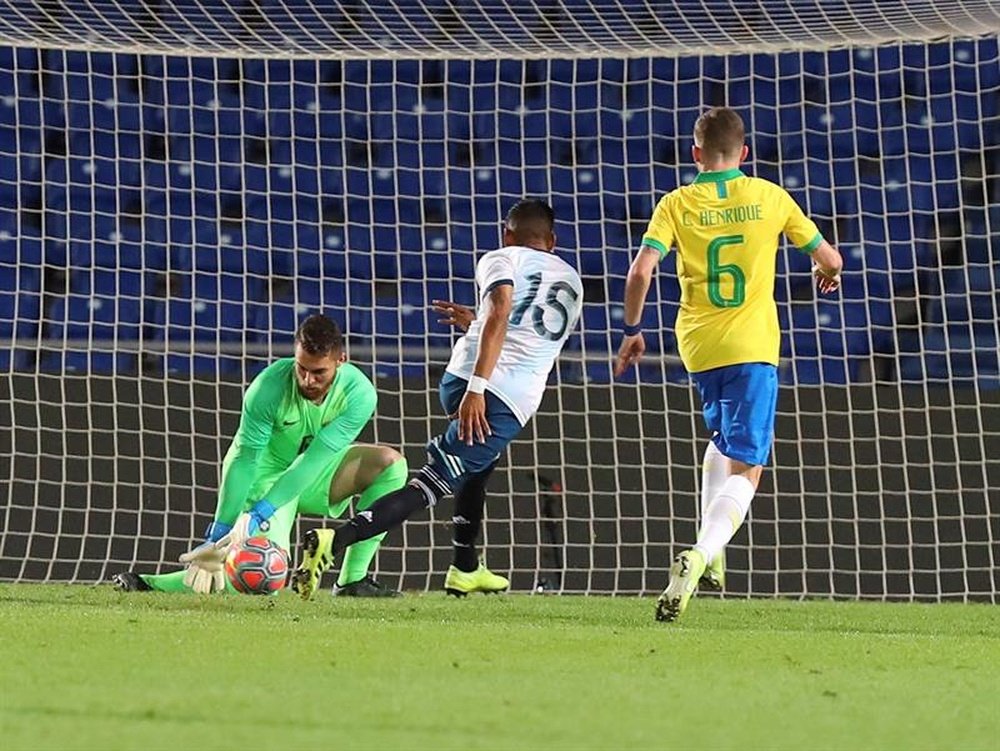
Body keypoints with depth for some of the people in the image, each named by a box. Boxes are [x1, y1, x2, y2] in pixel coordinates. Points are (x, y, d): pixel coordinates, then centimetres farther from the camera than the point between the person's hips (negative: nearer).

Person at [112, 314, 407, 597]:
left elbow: (313, 461, -29)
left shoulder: (359, 394, -25)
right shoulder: (269, 388, -30)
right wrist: (219, 534, -30)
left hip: (314, 478, 5)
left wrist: (262, 512, -36)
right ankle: (146, 583, -12)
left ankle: (352, 581, -12)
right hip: (267, 473, -5)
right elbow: (244, 460, -27)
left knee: (391, 463, -16)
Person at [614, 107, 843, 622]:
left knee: (724, 439, 29)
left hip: (697, 346, 3)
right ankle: (701, 555, -31)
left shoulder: (677, 204, 1)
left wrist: (631, 330, 2)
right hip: (753, 346, -3)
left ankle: (710, 552, 20)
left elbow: (641, 271, -11)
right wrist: (828, 273, 31)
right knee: (745, 469, -6)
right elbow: (828, 260, 7)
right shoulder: (770, 198, 1)